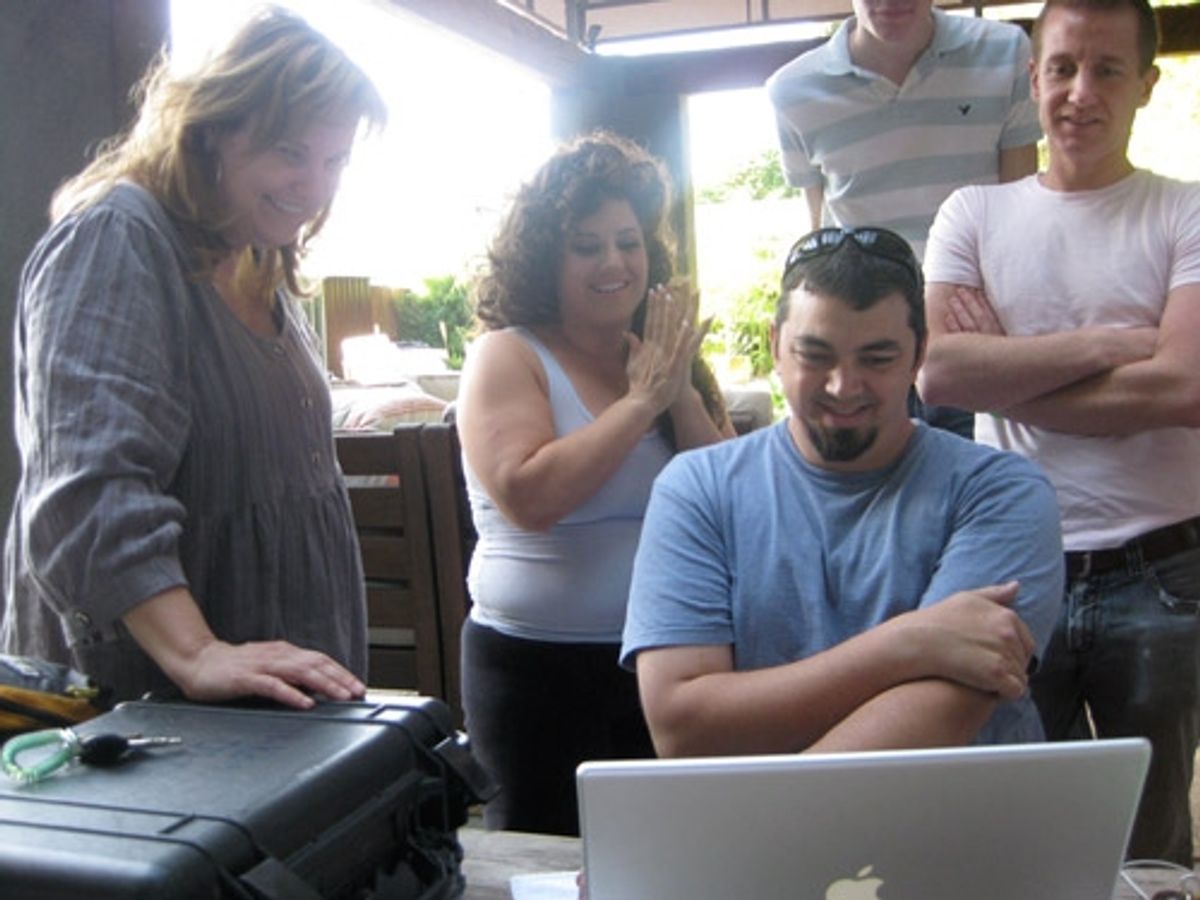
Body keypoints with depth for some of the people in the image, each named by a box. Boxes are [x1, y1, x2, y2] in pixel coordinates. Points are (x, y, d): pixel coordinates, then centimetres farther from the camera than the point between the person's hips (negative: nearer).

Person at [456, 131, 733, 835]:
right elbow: (527, 496, -24)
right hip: (541, 665, -4)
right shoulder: (507, 355, -8)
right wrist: (641, 401, -18)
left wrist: (681, 396, -13)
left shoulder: (667, 357, 6)